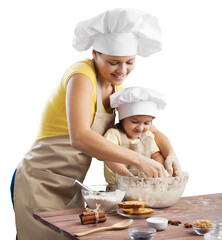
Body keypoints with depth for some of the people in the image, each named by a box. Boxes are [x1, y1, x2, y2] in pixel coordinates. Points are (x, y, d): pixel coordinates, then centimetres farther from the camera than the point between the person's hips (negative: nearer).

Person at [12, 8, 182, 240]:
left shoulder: (117, 88, 6)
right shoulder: (81, 75, -19)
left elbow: (153, 131, 11)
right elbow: (79, 138, -33)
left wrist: (170, 155, -10)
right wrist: (139, 159, -34)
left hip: (71, 187, 8)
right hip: (39, 184, -7)